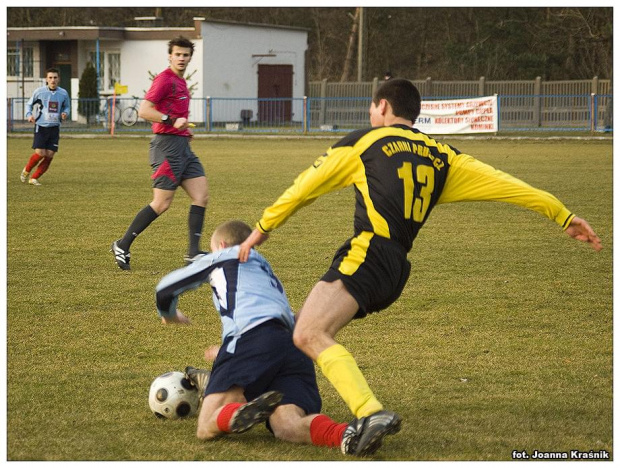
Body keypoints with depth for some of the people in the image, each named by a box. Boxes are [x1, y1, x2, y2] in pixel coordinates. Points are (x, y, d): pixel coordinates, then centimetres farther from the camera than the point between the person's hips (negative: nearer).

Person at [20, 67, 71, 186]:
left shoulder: (63, 93, 2)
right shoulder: (39, 91, -4)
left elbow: (67, 107, 19)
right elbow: (29, 104, 11)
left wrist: (65, 114, -4)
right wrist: (29, 115, -7)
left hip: (54, 127, 3)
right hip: (41, 126, -3)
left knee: (49, 155, -4)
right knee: (40, 153, -14)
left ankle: (34, 178, 9)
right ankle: (26, 171, 14)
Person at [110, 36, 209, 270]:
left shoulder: (180, 82, 19)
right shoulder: (165, 79, -10)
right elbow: (144, 110, -18)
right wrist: (171, 121, -25)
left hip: (182, 146, 9)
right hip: (167, 146, -9)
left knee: (201, 195, 0)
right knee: (162, 203, -8)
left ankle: (193, 253, 1)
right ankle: (122, 246, 3)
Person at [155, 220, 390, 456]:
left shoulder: (223, 257, 25)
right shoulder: (268, 274, 41)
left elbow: (165, 288, 30)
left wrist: (169, 314, 54)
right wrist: (225, 354, 64)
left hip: (252, 337, -5)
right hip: (295, 349, 5)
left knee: (207, 427, -11)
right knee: (287, 426, -18)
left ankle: (242, 413, -47)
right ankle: (346, 434, -51)